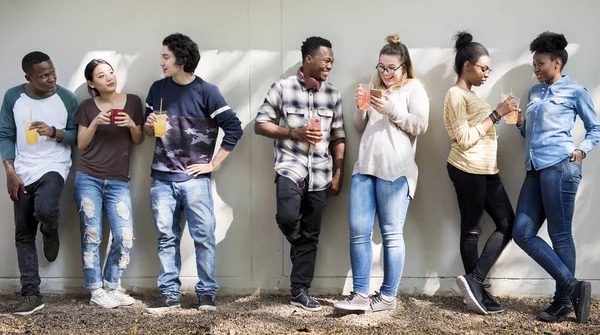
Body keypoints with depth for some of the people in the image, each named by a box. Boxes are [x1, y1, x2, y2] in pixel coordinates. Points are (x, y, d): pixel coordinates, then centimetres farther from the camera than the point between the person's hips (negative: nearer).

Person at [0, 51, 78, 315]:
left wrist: (53, 132, -19)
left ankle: (50, 230, 6)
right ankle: (31, 294, 11)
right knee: (23, 235, 3)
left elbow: (77, 136, 0)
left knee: (44, 210, -32)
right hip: (22, 174, 3)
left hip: (53, 168, -2)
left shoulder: (67, 98, -5)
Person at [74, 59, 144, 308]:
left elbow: (138, 141, 10)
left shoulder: (132, 101, 5)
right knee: (91, 236, -1)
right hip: (88, 180, -1)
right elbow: (81, 144, 3)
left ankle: (110, 287, 11)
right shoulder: (87, 107, 3)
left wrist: (132, 125, -11)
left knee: (125, 237, -6)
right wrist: (96, 123, -13)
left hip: (118, 182, 1)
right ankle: (96, 291, 8)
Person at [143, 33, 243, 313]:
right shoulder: (157, 89, 8)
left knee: (203, 236, -3)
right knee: (166, 238, 5)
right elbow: (148, 130, 19)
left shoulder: (206, 91, -5)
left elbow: (234, 128, -6)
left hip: (194, 178, -3)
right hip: (162, 179, 4)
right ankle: (169, 294, 12)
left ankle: (206, 293, 6)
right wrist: (150, 125, -5)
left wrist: (213, 164, -6)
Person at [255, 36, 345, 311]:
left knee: (310, 235, 5)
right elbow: (260, 125, 0)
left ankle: (300, 291, 15)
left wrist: (338, 174, 6)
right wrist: (295, 133, -12)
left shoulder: (332, 94, 9)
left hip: (320, 173, 3)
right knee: (287, 217, -26)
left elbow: (338, 137, 12)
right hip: (290, 166, -3)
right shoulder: (283, 88, -1)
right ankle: (302, 245, 10)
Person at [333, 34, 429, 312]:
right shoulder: (376, 89, 23)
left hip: (395, 170, -6)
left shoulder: (414, 88, 7)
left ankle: (388, 296, 5)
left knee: (391, 234, -2)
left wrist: (391, 110, -12)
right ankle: (360, 294, 4)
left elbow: (420, 125, -4)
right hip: (364, 167, 6)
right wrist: (360, 108, 5)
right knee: (358, 232, -1)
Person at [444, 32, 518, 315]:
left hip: (485, 170, 10)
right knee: (472, 229, -5)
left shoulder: (469, 95, 21)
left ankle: (474, 284, 5)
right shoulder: (456, 94, -9)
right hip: (468, 169, -10)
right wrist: (497, 114, -16)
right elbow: (465, 139, -18)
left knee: (508, 224, 4)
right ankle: (476, 285, 2)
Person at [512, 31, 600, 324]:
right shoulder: (535, 92, 22)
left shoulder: (575, 92, 4)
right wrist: (517, 119, 6)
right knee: (522, 232, -2)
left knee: (560, 234, -5)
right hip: (535, 170, 7)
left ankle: (563, 300, 4)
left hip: (560, 166, -7)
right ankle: (573, 286, 3)